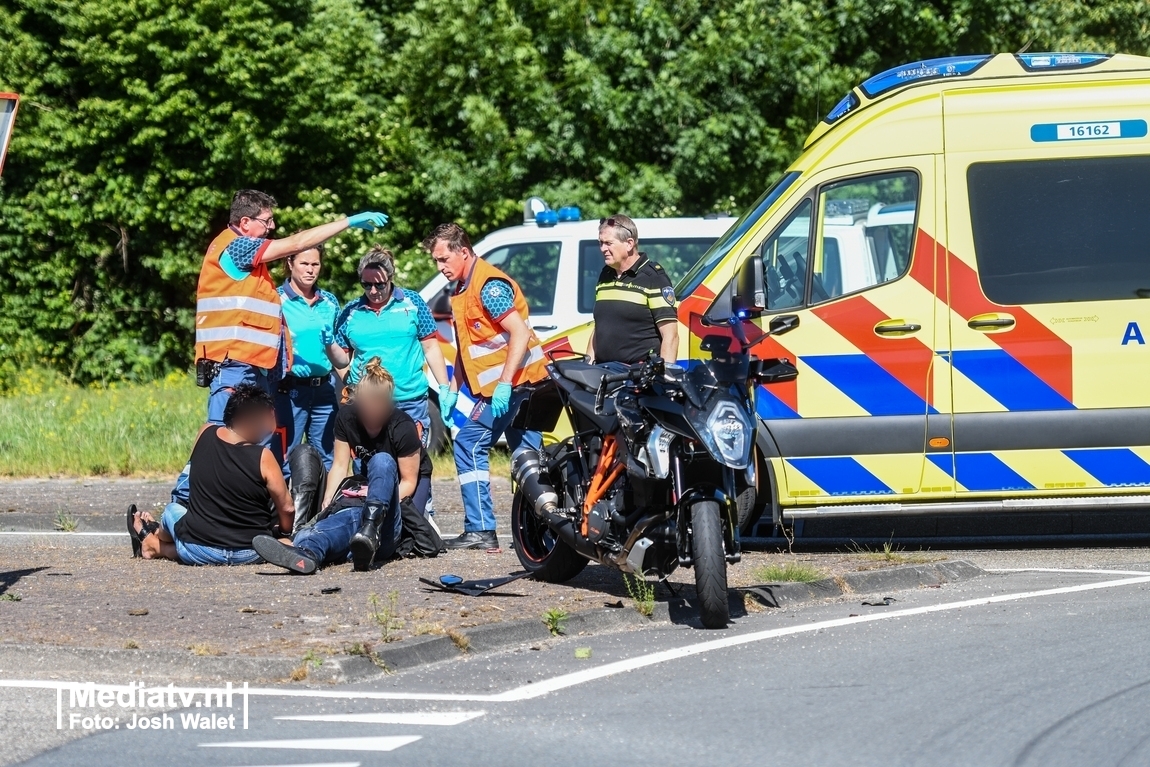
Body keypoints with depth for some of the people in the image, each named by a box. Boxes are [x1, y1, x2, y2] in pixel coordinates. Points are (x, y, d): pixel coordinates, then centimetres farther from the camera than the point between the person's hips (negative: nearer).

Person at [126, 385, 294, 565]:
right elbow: (287, 509, -10)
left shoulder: (206, 433, -8)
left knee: (172, 510, 29)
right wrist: (284, 532, 11)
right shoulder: (263, 457, -17)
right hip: (250, 555, -2)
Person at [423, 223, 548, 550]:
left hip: (512, 382, -10)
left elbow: (520, 333, -22)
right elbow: (466, 345, 24)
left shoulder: (490, 285, -15)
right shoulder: (461, 290, 16)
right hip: (518, 385, 10)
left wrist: (504, 384, -26)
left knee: (469, 445, -10)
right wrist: (452, 388, 17)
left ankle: (480, 530, -11)